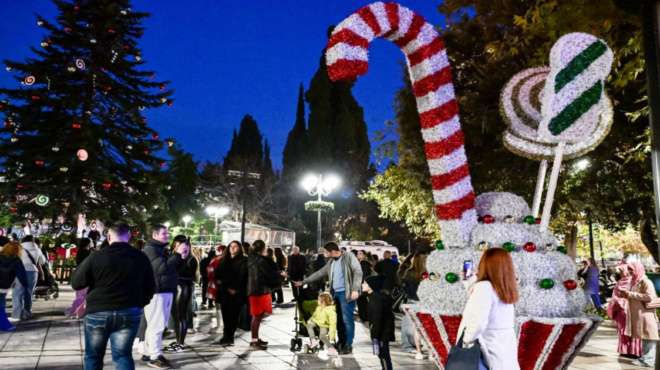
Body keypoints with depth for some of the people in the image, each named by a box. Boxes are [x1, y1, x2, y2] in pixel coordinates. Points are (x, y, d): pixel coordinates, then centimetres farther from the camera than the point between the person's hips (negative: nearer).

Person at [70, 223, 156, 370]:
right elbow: (150, 287, 6)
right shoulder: (141, 257, 0)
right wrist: (139, 304, 20)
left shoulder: (96, 256, -8)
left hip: (98, 312, -1)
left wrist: (79, 269, 18)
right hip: (129, 313, 2)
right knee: (123, 356, 9)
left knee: (93, 356, 16)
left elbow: (76, 283, -1)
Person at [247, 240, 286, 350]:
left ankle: (256, 339, 24)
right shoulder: (261, 260, -16)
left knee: (258, 316, 16)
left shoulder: (252, 259, 14)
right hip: (261, 290, -10)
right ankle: (254, 342, -1)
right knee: (258, 316, -5)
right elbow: (269, 273, -14)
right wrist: (280, 274, 1)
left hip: (254, 290, 10)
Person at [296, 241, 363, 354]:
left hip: (346, 293, -8)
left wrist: (355, 289, -22)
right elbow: (320, 273, 23)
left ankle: (348, 344, 2)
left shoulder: (348, 257, -5)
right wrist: (303, 282, 22)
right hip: (335, 293, 8)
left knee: (347, 319, -7)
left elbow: (358, 272, -13)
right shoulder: (331, 262, 18)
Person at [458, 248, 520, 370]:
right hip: (505, 353, 8)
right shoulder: (505, 288, 7)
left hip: (488, 354, -8)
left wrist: (465, 342, -14)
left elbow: (477, 323, -28)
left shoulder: (484, 287, -18)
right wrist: (470, 281, 25)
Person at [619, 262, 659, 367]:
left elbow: (649, 296, -23)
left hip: (645, 314, -9)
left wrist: (630, 294, -21)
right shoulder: (635, 282, 16)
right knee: (645, 336, 12)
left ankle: (647, 360, -3)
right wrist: (625, 294, 5)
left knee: (647, 336, -6)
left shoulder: (646, 282, -11)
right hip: (638, 314, 9)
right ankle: (646, 358, 16)